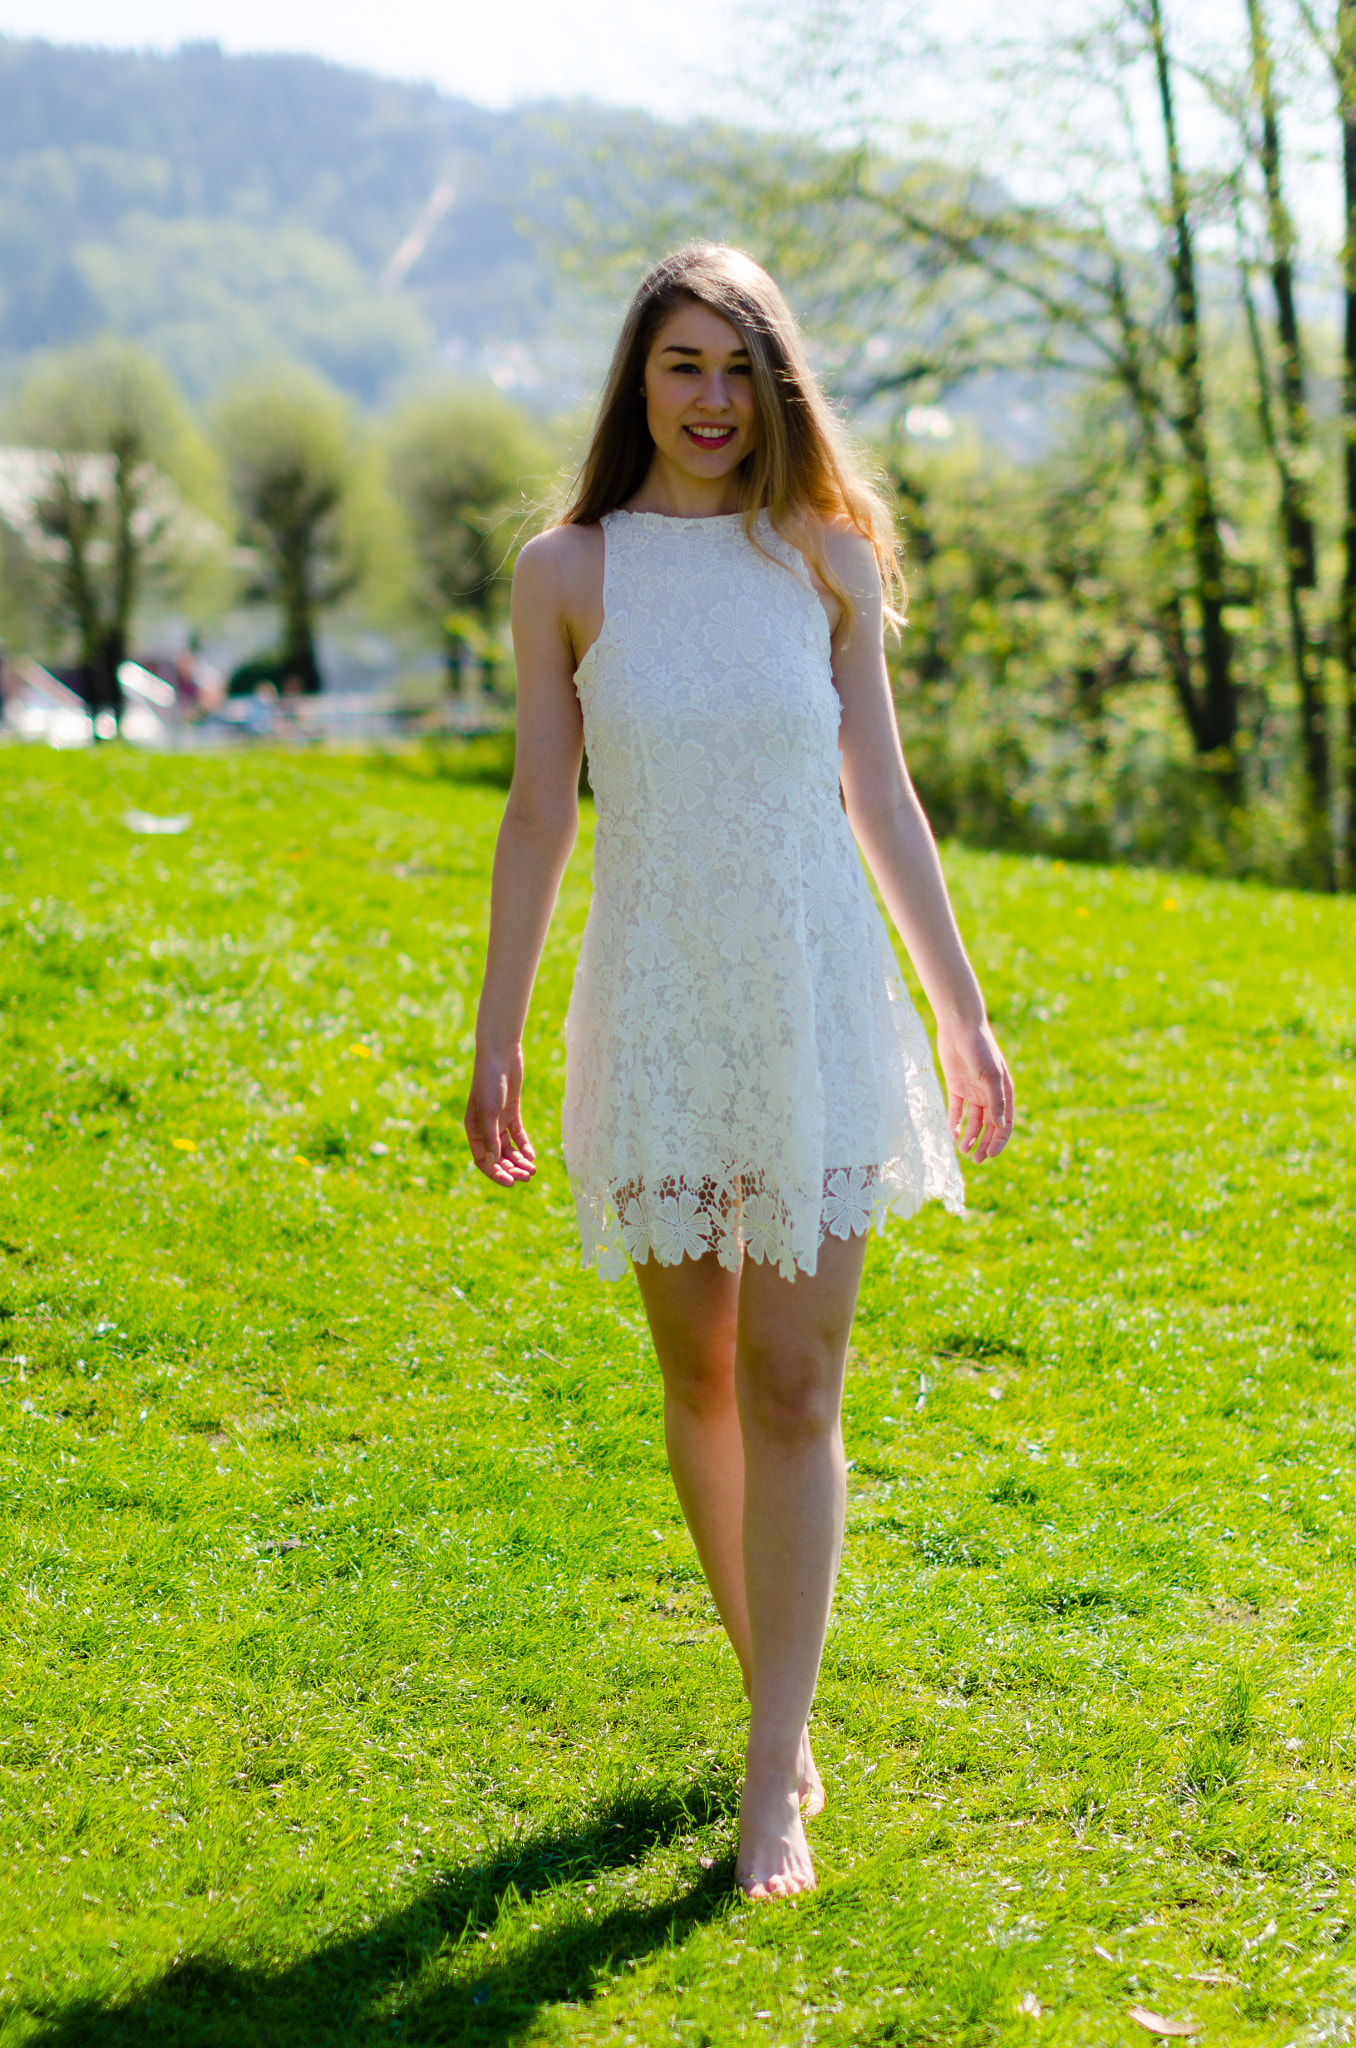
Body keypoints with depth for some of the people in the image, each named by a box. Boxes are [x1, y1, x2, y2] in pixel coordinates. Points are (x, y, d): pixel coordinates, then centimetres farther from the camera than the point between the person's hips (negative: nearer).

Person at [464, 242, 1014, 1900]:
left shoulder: (824, 556, 3)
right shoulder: (567, 571, 1)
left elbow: (880, 796, 8)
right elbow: (538, 814, 3)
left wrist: (963, 1010, 9)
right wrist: (494, 1043, 1)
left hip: (817, 1004, 0)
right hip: (657, 1014, 0)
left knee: (793, 1382, -4)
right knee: (699, 1376, 9)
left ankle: (776, 1783, -2)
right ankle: (776, 1699, 28)